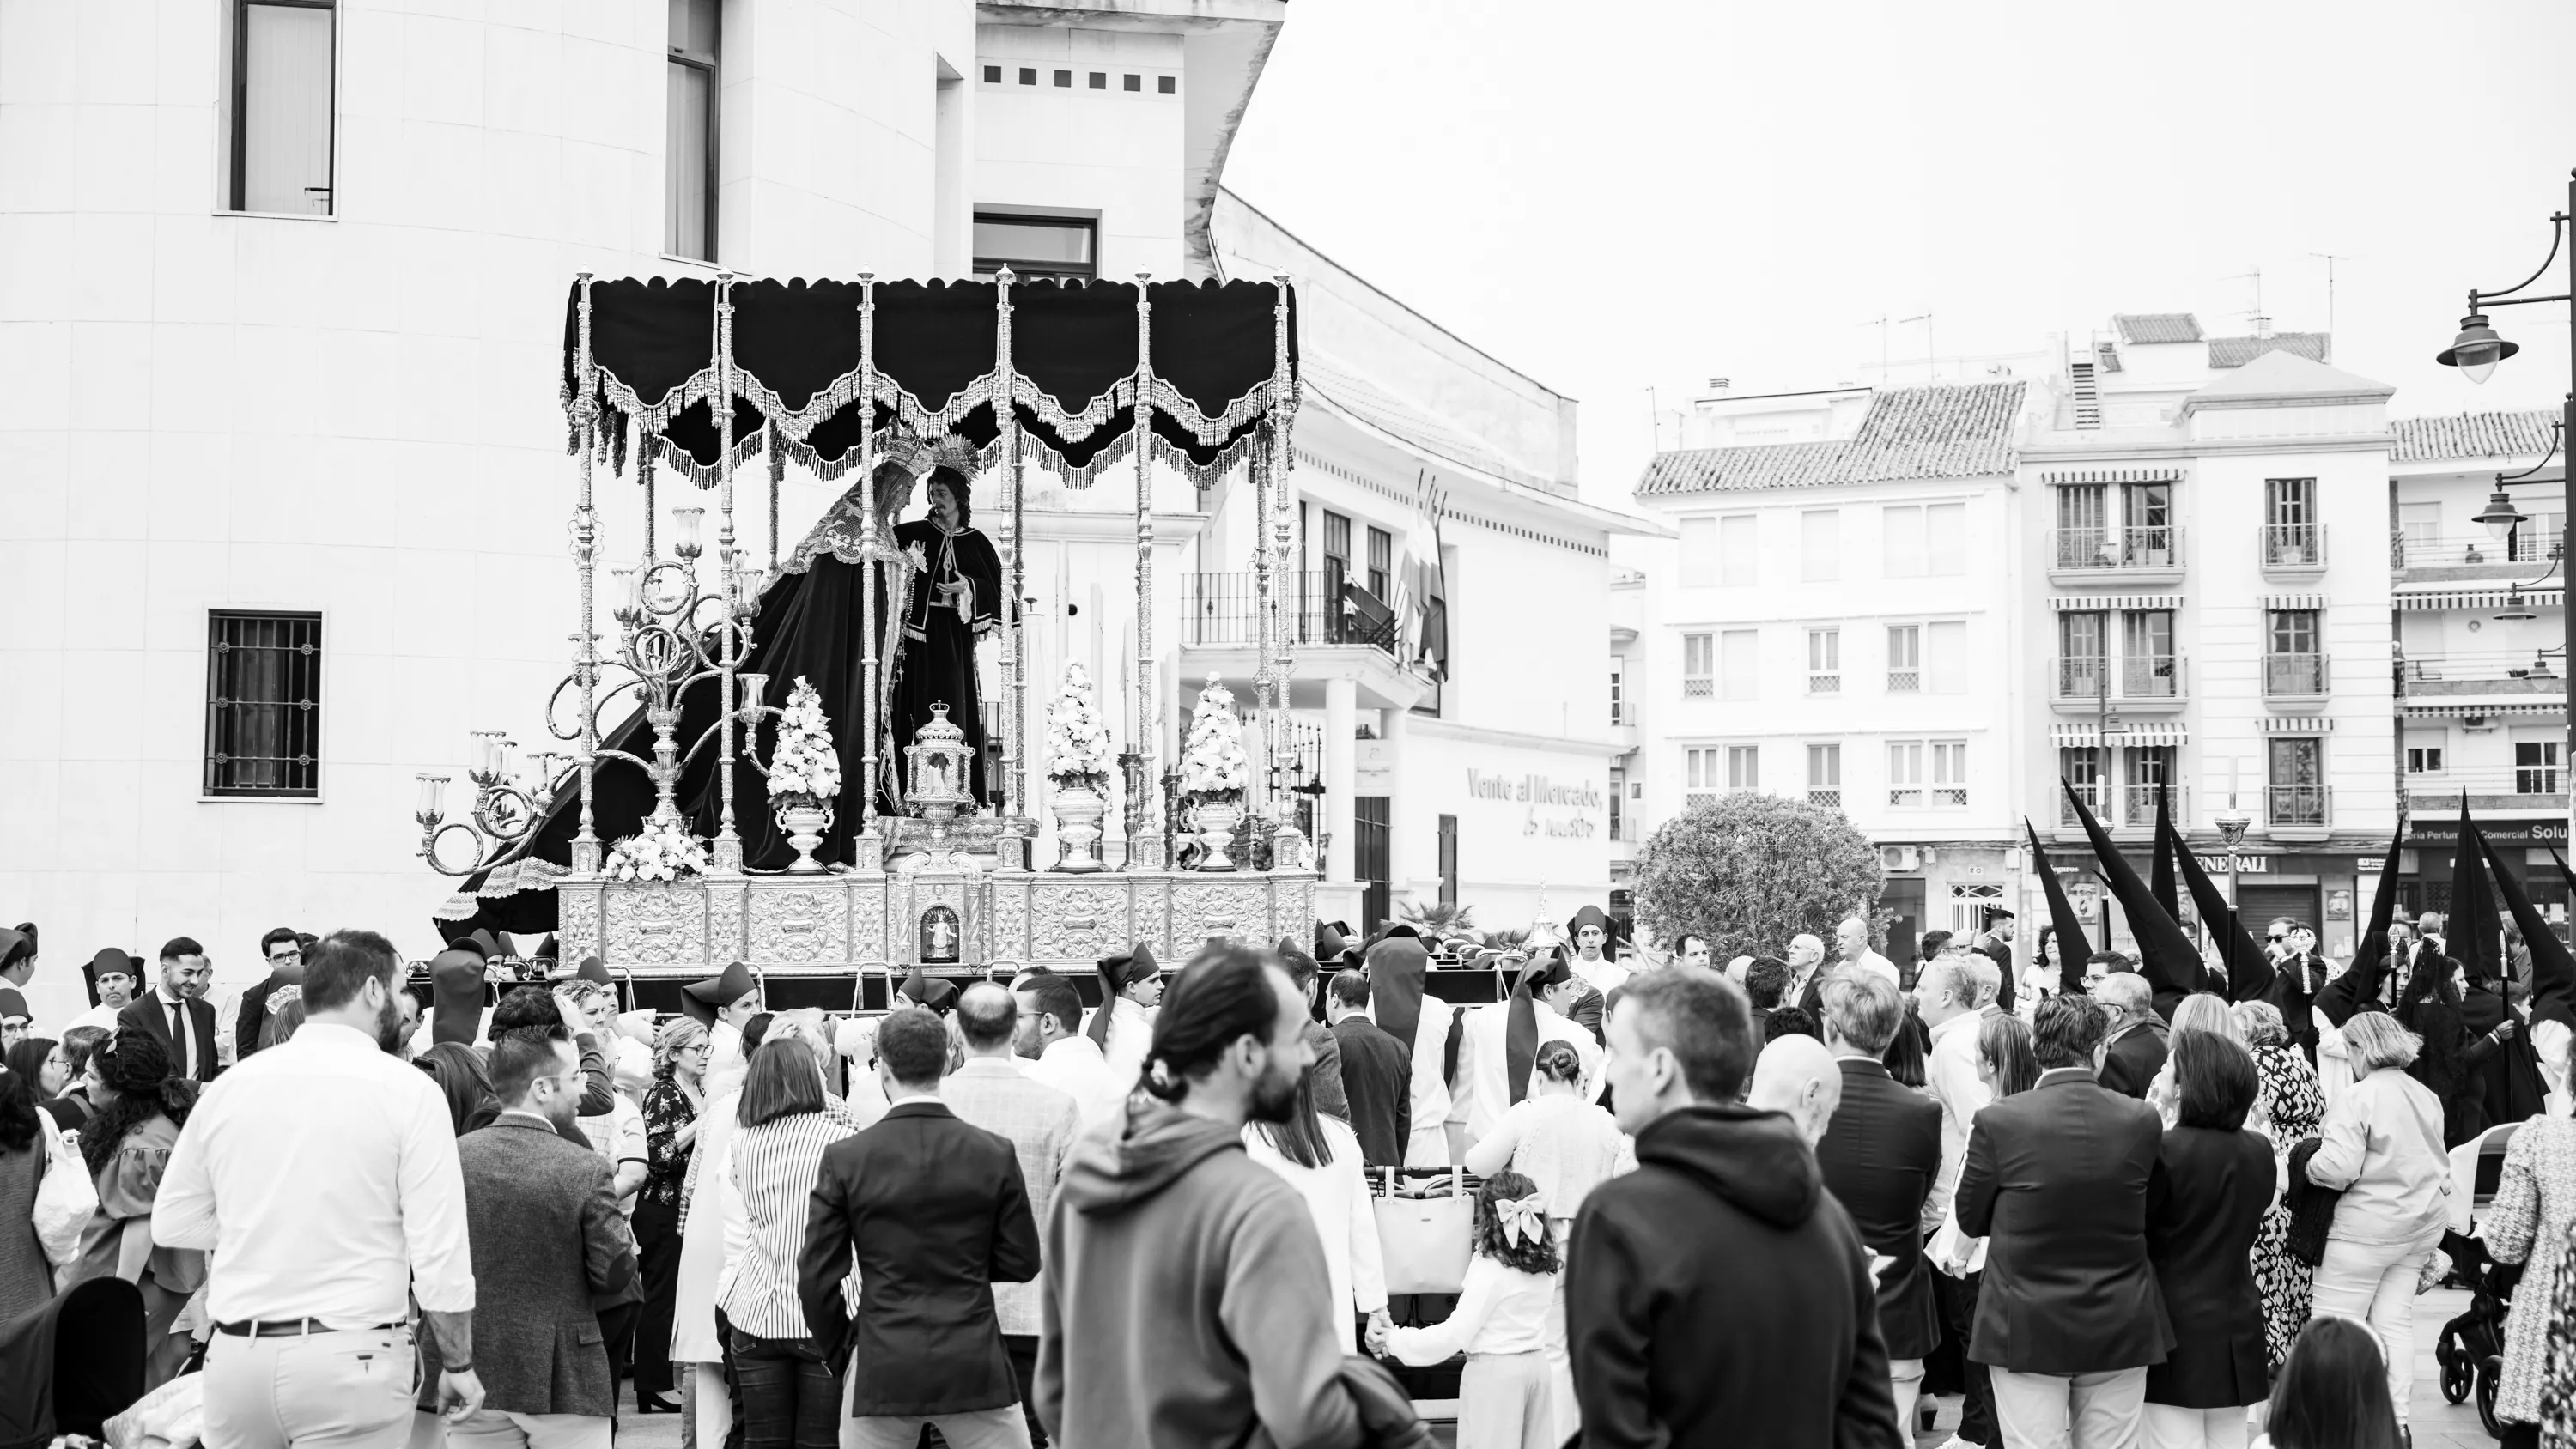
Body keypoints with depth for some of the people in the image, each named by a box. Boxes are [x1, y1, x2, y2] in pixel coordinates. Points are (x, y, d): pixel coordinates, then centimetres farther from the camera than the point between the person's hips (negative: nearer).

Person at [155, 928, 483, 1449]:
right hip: (350, 1360, -4)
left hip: (236, 1353, 4)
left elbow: (171, 1222, 12)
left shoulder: (229, 1086, 5)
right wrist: (459, 1366, 3)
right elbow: (439, 1257, -9)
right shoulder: (408, 1091, -7)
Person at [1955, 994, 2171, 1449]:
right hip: (2119, 1328, 2)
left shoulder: (1998, 1121, -14)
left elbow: (1971, 1220, -2)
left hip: (2026, 1331, -2)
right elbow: (2143, 1210, 8)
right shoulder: (2142, 1121, -7)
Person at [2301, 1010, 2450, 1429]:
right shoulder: (2427, 1098, 8)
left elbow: (2338, 1168, -22)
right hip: (2426, 1221, 8)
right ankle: (2395, 1419, 14)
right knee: (2395, 1322, 12)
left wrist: (2309, 1164, -4)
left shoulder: (2355, 1099, -16)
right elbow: (2436, 1161, 16)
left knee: (2333, 1321, 0)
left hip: (2370, 1225, -8)